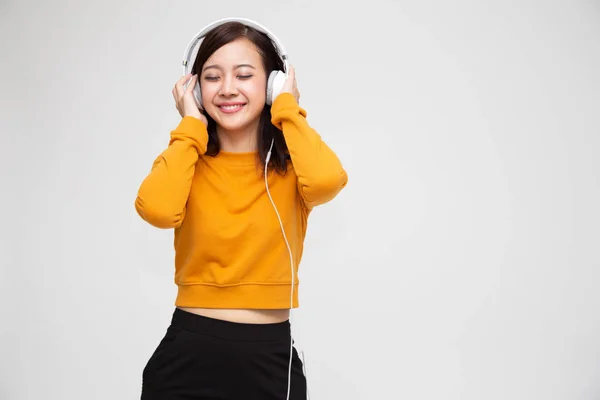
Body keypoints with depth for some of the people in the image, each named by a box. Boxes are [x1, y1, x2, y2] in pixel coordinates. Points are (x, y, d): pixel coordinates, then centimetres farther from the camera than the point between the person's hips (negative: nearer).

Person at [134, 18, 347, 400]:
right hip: (187, 355, 1)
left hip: (270, 359, 0)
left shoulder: (291, 167, -1)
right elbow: (157, 210, -22)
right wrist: (191, 126, -9)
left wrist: (287, 111, -10)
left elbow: (328, 180, -26)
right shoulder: (187, 160, 1)